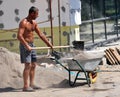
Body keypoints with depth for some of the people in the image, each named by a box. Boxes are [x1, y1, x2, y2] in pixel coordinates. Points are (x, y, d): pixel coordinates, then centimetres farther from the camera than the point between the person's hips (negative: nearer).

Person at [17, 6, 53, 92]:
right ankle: (26, 86, -9)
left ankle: (31, 84, 15)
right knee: (28, 65, -12)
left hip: (31, 45, 9)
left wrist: (48, 43, 14)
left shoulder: (34, 23, 11)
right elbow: (19, 36, -24)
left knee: (33, 65, 9)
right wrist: (27, 46, -28)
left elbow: (40, 34, 17)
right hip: (25, 45, -9)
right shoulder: (23, 23, -15)